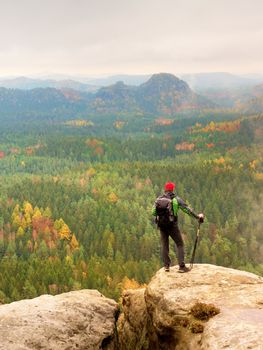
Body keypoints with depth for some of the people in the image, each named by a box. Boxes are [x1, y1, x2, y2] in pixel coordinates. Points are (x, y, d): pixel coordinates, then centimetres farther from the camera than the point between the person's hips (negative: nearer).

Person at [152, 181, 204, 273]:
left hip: (161, 225, 4)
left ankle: (166, 265, 14)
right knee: (180, 244, 6)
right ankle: (182, 266, 0)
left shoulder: (159, 199, 3)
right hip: (172, 225, -3)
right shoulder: (176, 199, -7)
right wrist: (197, 216, 2)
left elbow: (153, 212, 4)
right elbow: (187, 209, -7)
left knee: (164, 245, 15)